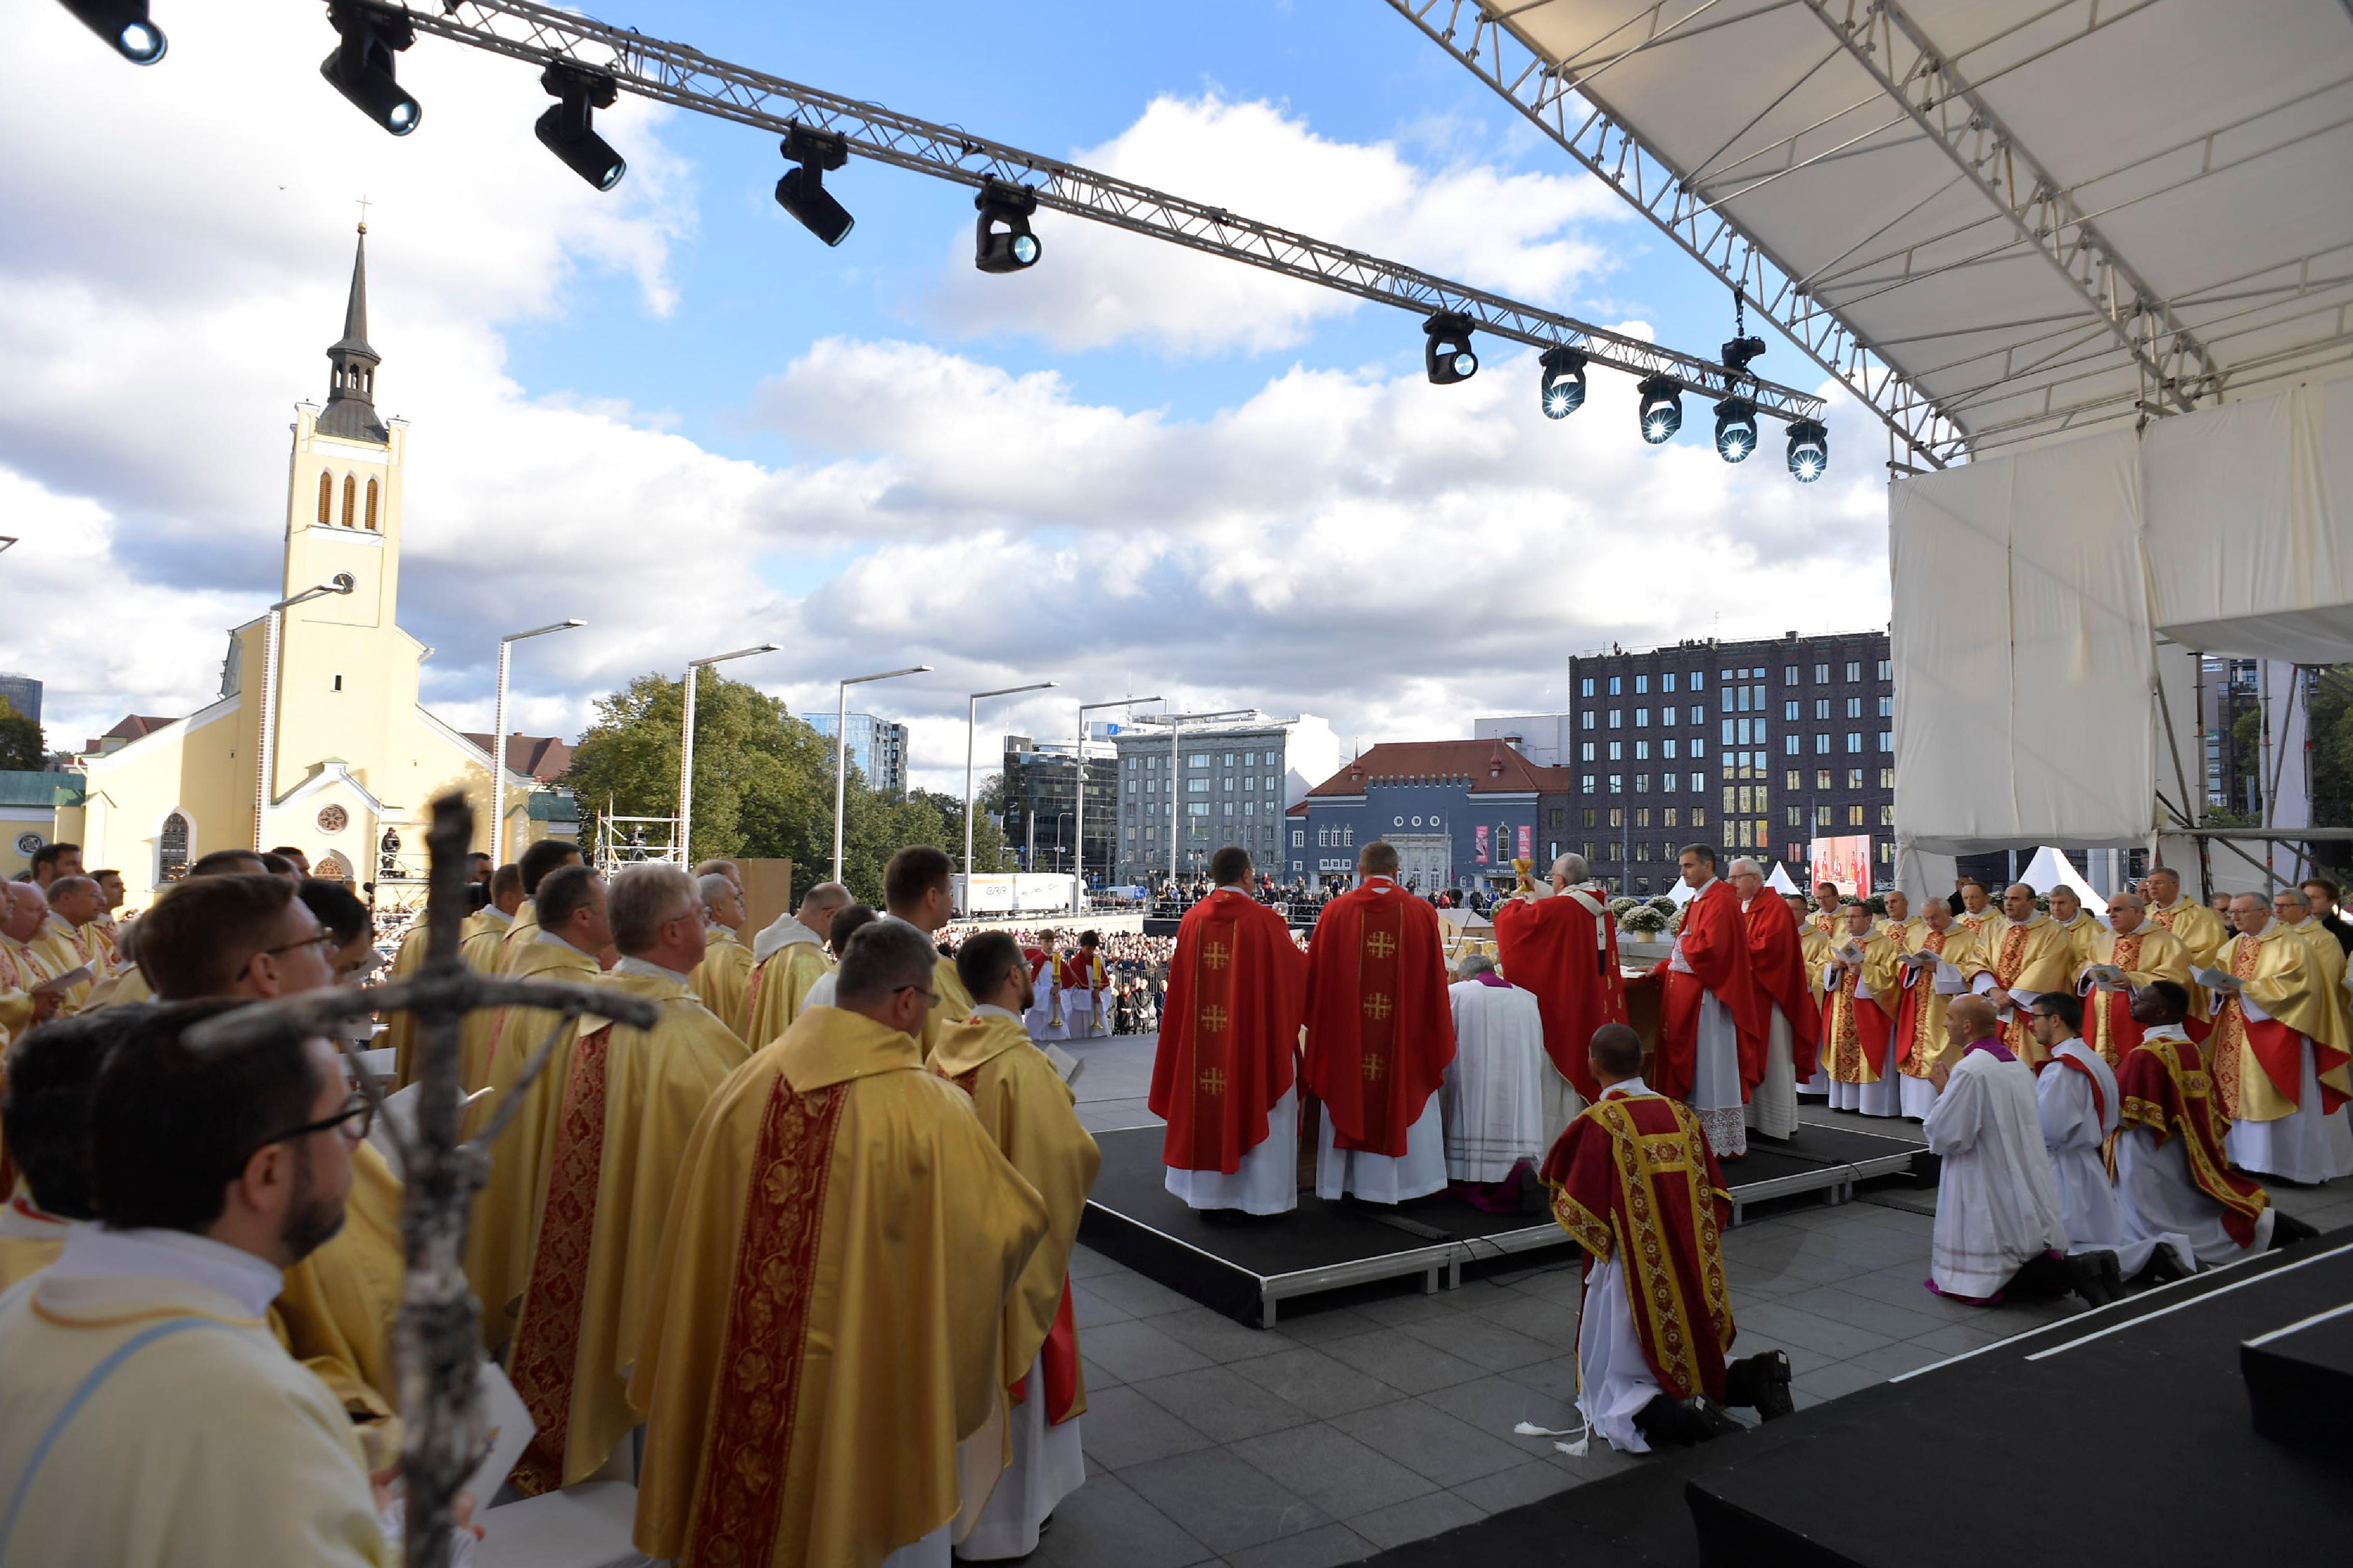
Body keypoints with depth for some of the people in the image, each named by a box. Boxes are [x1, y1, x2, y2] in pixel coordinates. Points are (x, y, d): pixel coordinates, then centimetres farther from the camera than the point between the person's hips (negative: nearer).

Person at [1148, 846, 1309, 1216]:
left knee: (1207, 1106, 13)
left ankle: (1207, 1192, 21)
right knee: (1255, 1103, 6)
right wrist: (1306, 957, 23)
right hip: (1256, 1036, -4)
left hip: (1203, 1038, 4)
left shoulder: (1192, 919, 0)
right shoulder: (1264, 920, -11)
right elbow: (1296, 968, 2)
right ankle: (1260, 1193, 11)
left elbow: (1181, 984, 7)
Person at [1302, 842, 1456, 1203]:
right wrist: (1437, 1034, 12)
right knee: (1404, 1099, 11)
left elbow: (1316, 972, 0)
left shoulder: (1336, 911, -4)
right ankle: (1398, 1180, 16)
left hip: (1346, 1027, 1)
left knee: (1348, 1098, 12)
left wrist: (1318, 1021, 15)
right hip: (1405, 1033, 0)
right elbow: (1435, 977, 1)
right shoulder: (1421, 913, -4)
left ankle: (1347, 1180, 19)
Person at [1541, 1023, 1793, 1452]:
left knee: (1617, 1395, 3)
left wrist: (1556, 1183, 7)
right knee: (1694, 1371, 25)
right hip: (1694, 1274, 6)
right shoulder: (1682, 1115, 4)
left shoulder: (1597, 1123, -14)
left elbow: (1578, 1211, -12)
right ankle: (1760, 1376, -2)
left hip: (1633, 1274, -6)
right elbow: (1718, 1200, 7)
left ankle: (1684, 1418, -25)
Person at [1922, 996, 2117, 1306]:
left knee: (1981, 1282, -1)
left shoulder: (1969, 1071, -20)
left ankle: (2073, 1270, -14)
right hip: (2029, 1196, 9)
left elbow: (1946, 1137, -17)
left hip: (1989, 1196, -9)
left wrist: (1943, 1093, -4)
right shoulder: (2016, 1062, 9)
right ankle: (2086, 1267, -2)